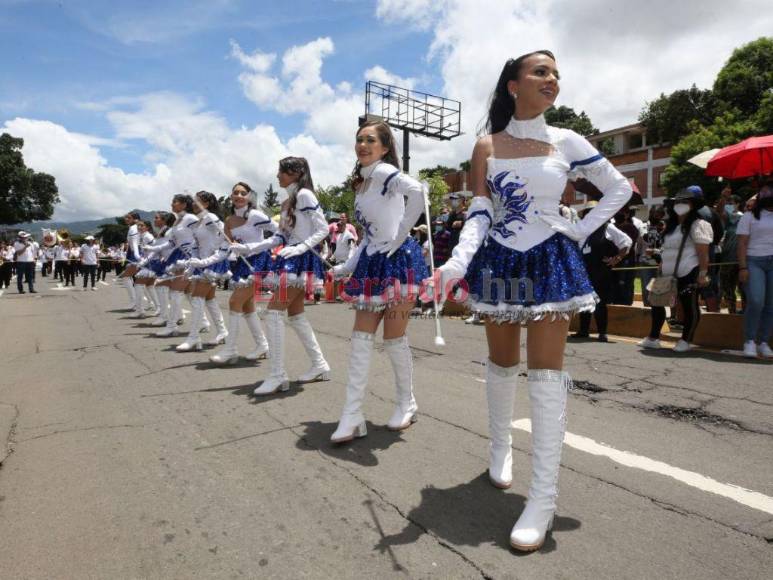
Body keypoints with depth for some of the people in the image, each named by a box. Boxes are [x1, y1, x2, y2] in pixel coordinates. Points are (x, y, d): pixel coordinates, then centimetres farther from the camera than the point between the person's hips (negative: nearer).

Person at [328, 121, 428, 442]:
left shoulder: (384, 171, -9)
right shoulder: (363, 181, 18)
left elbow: (417, 191, -31)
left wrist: (400, 237, -24)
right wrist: (346, 268, 18)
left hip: (398, 260, -9)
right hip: (373, 262, 9)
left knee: (394, 337, 1)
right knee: (361, 337, 3)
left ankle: (407, 404, 24)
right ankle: (352, 416, 8)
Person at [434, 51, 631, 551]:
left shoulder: (567, 142, 3)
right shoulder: (487, 146, 3)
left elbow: (620, 188, 11)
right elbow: (479, 212, -4)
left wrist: (582, 231, 1)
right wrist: (459, 261, -20)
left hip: (551, 263, -1)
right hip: (499, 263, 1)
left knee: (547, 372, -7)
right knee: (502, 364, 12)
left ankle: (545, 497, 0)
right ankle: (501, 447, 35)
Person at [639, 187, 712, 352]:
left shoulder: (697, 224, -8)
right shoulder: (671, 225, 17)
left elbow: (703, 252, -15)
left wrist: (703, 274, -20)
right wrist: (661, 269, 18)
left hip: (688, 274, -8)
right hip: (668, 274, 9)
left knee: (690, 307, 1)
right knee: (657, 302, 9)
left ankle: (685, 341, 11)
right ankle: (653, 338, 17)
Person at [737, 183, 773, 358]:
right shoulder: (749, 216, 6)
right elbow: (742, 243, -1)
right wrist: (742, 267, -10)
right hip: (754, 261, -3)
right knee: (756, 301, -17)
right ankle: (749, 341, -6)